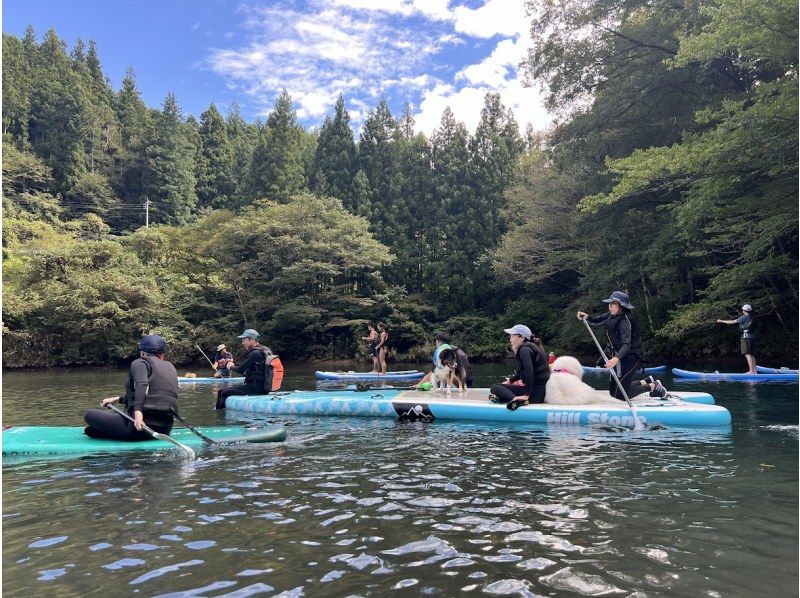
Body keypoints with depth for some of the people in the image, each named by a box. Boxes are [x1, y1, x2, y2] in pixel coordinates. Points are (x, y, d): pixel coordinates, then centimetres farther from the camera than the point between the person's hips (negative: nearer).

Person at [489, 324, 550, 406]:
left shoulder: (524, 349, -12)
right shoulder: (528, 347, 18)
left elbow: (529, 372, -25)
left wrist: (527, 395, -26)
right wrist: (510, 380, 17)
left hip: (535, 392, -10)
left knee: (494, 388, -14)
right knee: (502, 384, 27)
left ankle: (517, 400, -36)